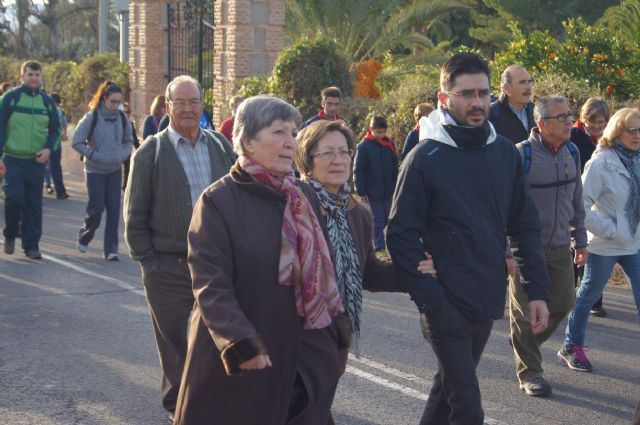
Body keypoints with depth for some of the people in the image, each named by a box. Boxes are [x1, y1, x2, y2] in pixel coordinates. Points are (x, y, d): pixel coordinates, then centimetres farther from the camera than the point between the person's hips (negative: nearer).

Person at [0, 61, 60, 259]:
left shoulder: (47, 101, 8)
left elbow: (55, 129, 14)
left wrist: (49, 148, -5)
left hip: (37, 161, 3)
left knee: (34, 205, 4)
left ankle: (31, 245, 12)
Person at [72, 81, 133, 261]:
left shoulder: (122, 118, 2)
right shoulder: (91, 117, -11)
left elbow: (128, 141, 16)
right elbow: (77, 142, -8)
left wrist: (123, 155, -2)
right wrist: (95, 156, -15)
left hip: (115, 170, 4)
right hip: (95, 171, -4)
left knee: (114, 210, -2)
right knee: (96, 209, -2)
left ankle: (110, 249, 5)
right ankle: (84, 237, 27)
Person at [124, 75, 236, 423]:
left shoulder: (221, 146, 5)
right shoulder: (151, 152, -4)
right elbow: (135, 215, -3)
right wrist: (148, 261, -6)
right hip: (169, 267, -2)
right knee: (172, 341, 10)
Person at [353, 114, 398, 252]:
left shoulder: (389, 144, 5)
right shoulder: (363, 146, -9)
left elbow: (394, 167, 13)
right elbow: (358, 171, -8)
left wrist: (395, 185, 10)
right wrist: (361, 191, -11)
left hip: (388, 190, 5)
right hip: (373, 191, -5)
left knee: (386, 218, 11)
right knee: (378, 219, -4)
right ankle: (379, 246, -1)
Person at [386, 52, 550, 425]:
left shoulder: (506, 153, 4)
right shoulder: (424, 159, -11)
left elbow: (526, 225, 8)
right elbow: (401, 236, -12)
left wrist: (538, 290, 1)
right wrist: (431, 299, -17)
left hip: (489, 299, 5)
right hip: (447, 304, -5)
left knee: (451, 385, 20)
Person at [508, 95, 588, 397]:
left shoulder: (572, 152, 5)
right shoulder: (521, 155, -16)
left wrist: (580, 239, 16)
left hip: (560, 247, 6)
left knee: (563, 304, 9)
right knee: (526, 311, 2)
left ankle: (527, 346, 34)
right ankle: (529, 372, 17)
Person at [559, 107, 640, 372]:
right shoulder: (601, 163, -16)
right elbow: (581, 205, -18)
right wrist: (610, 230, -17)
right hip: (605, 246, -5)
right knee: (588, 295, 9)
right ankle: (571, 347, 26)